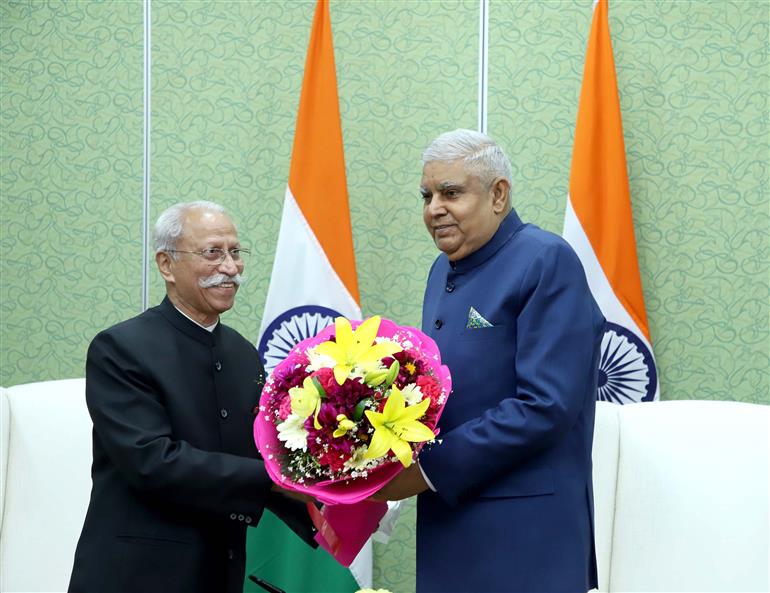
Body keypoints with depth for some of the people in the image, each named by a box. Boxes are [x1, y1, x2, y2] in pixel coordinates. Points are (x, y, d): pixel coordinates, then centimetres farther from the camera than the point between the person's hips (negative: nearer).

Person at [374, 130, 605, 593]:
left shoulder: (547, 260, -13)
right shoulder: (445, 269, 13)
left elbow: (546, 405, -20)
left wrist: (430, 469, -18)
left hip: (522, 536, -7)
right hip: (448, 523, 7)